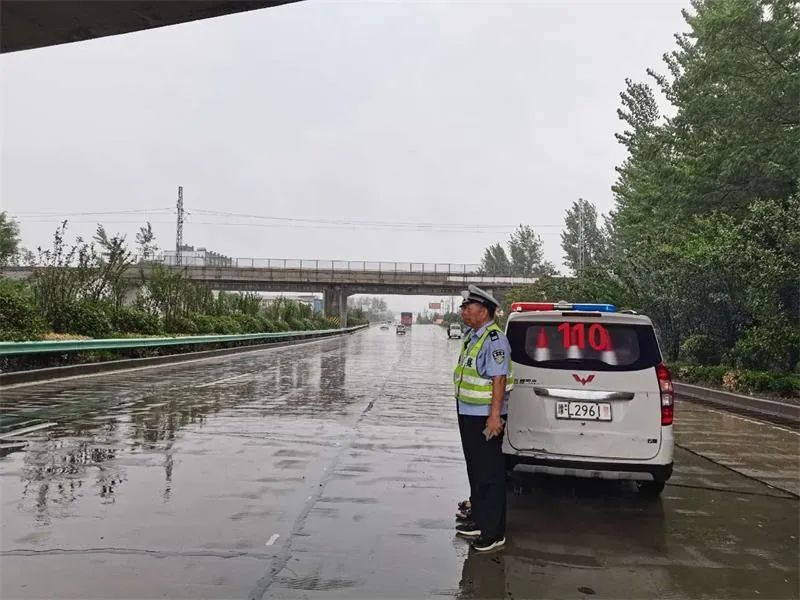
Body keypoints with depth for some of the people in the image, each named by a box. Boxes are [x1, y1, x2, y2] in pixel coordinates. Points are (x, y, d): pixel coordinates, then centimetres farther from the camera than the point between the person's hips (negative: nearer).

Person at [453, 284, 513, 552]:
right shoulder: (472, 335, 12)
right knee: (474, 466, 21)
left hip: (485, 416, -10)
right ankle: (477, 512, 36)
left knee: (489, 473, -2)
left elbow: (499, 379, -24)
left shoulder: (494, 339, -19)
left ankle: (492, 532, 7)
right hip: (468, 413, 10)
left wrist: (494, 415, -26)